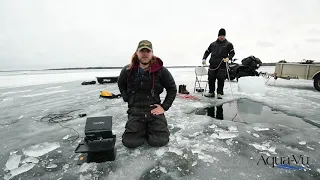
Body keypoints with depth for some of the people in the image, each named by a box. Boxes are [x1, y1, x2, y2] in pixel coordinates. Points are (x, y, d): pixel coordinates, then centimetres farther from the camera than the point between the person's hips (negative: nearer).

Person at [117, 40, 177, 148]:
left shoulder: (161, 70, -7)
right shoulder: (127, 70, -2)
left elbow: (172, 89, 3)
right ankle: (143, 130, 23)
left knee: (160, 141, -10)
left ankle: (151, 129, 24)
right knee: (130, 142, -9)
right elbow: (121, 85, 18)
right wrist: (127, 99, 6)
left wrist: (164, 107, -4)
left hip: (154, 109, -1)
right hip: (135, 111, 1)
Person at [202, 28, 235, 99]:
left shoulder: (228, 44, 7)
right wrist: (204, 59, 4)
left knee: (221, 80, -2)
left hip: (222, 65, -2)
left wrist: (228, 58, -14)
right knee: (211, 79, 3)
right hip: (212, 65, 3)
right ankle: (211, 92, 16)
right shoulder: (213, 44, 14)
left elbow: (232, 53, 5)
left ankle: (219, 93, 9)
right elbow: (207, 52, 19)